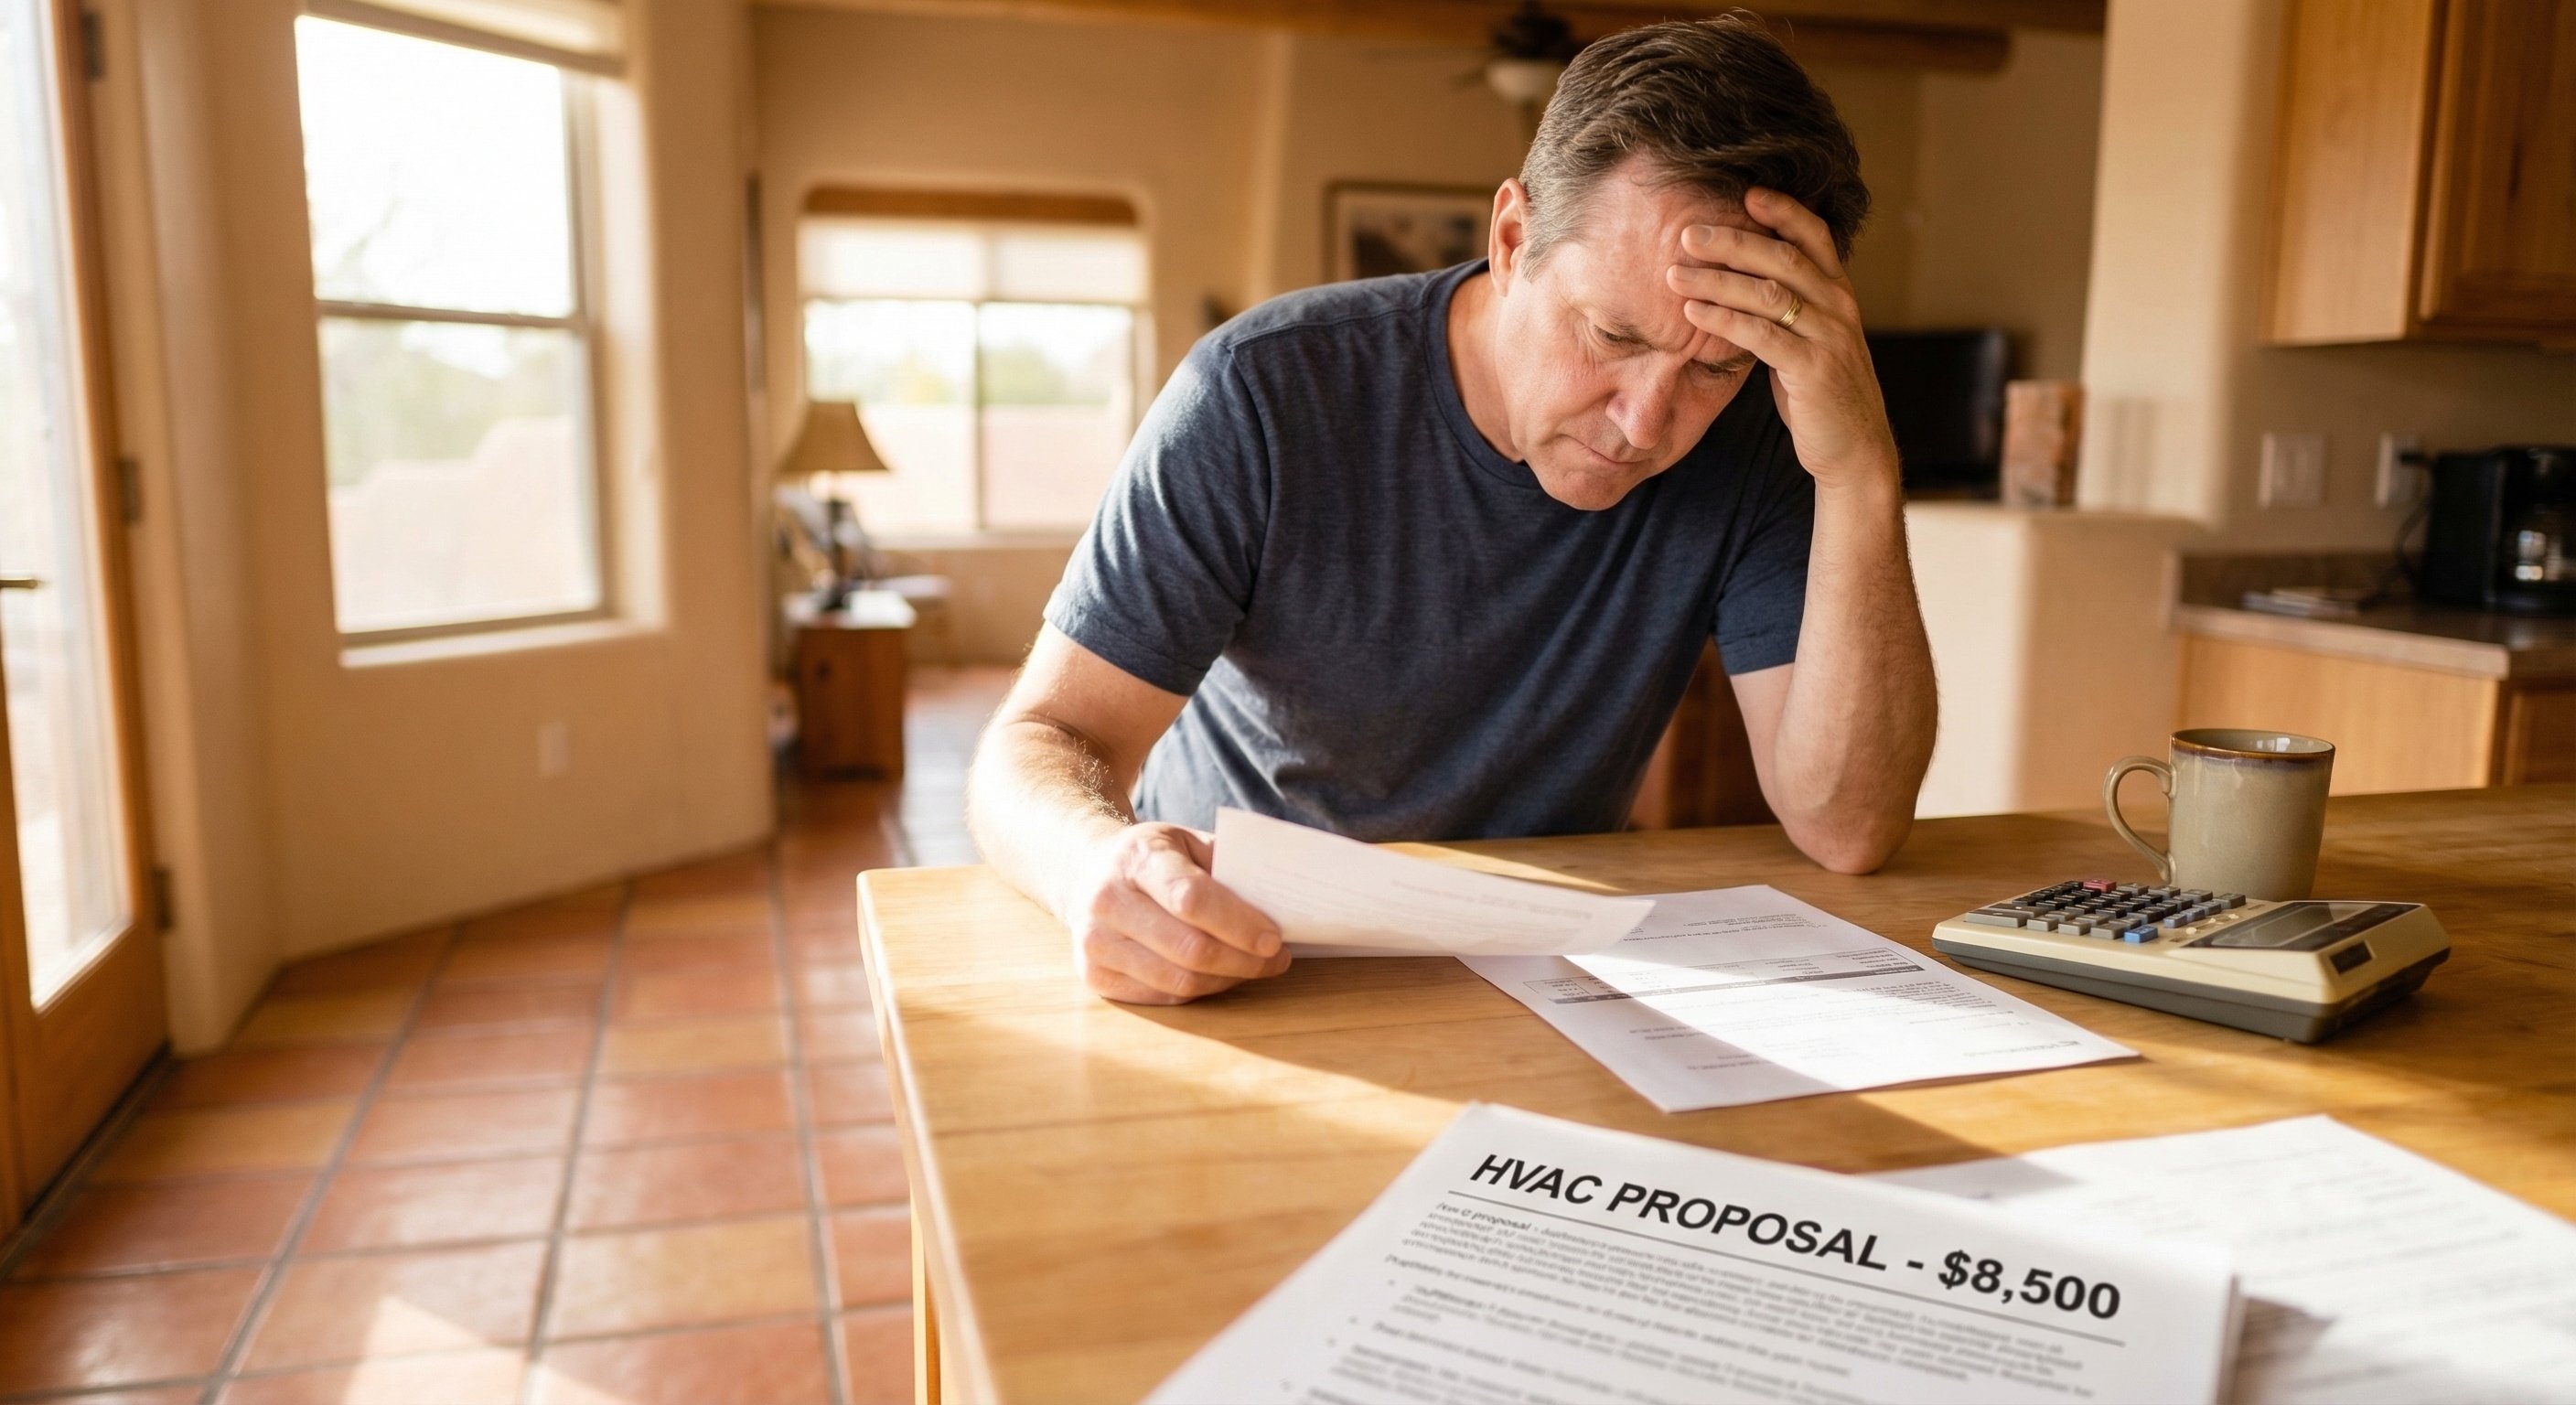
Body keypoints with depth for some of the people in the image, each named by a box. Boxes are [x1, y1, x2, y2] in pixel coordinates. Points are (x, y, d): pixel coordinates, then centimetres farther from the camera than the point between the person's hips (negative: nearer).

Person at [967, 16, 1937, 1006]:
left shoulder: (1757, 437, -11)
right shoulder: (1265, 394, -18)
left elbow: (1846, 829, -16)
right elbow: (1042, 745, -18)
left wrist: (1861, 474, -27)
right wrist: (1102, 865, -41)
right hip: (1225, 943, 0)